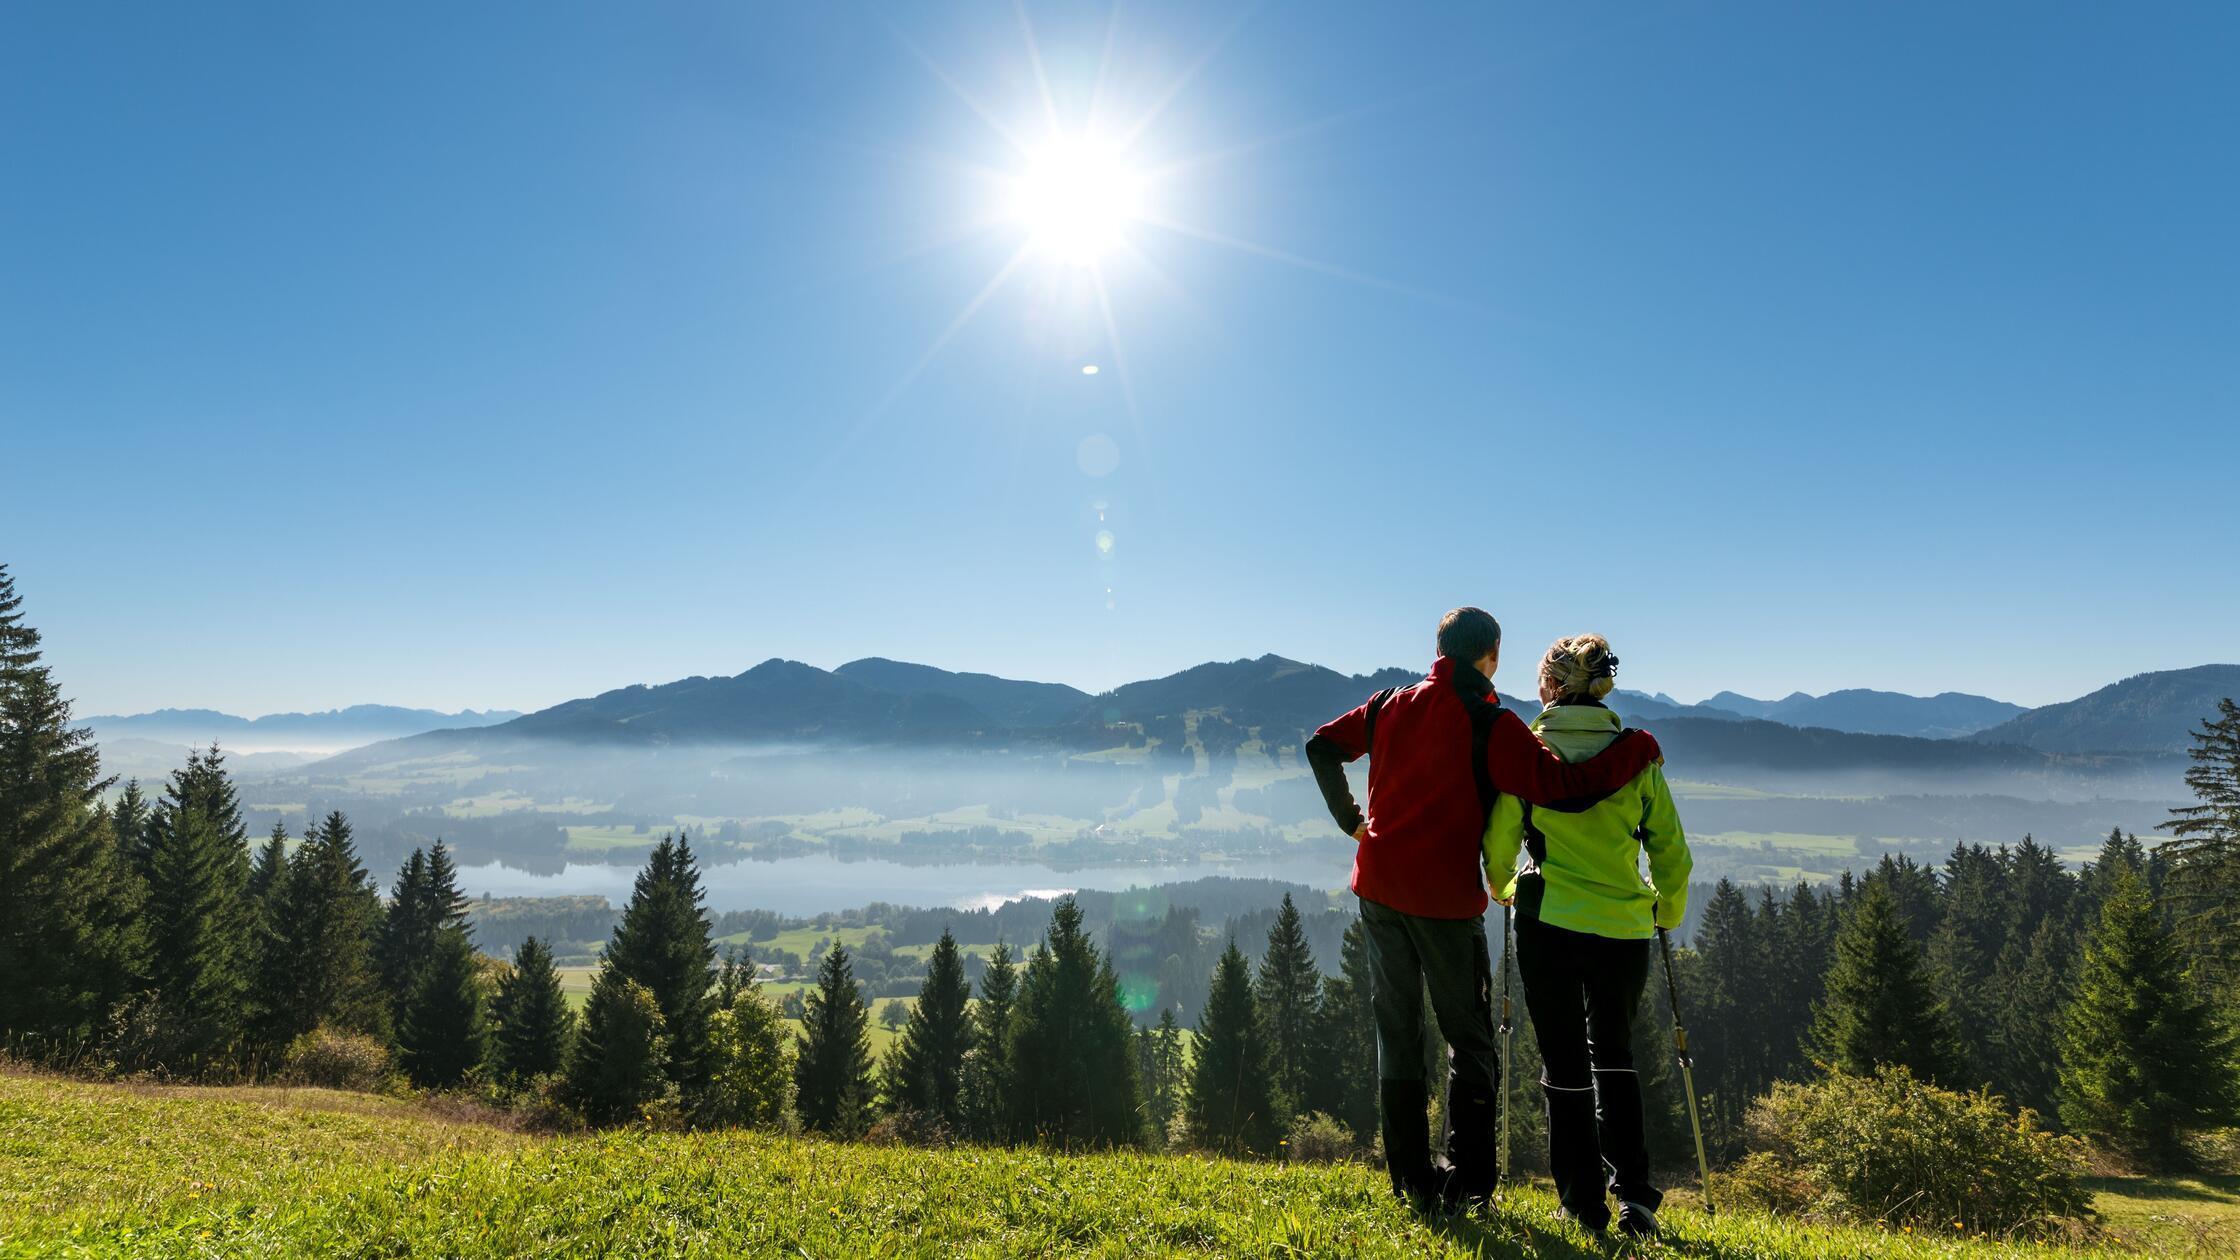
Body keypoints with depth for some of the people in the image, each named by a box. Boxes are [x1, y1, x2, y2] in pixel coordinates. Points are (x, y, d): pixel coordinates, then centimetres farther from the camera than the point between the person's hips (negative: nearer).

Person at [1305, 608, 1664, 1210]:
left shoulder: (1392, 705, 5)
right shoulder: (1491, 725, -12)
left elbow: (1322, 746, 11)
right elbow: (1563, 787, -19)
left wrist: (1350, 818, 16)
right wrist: (1640, 747, -6)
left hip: (1379, 888, 5)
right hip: (1447, 900, -4)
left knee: (1397, 1031, 12)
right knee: (1469, 1038, 12)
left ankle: (1414, 1182, 18)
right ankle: (1466, 1183, 12)